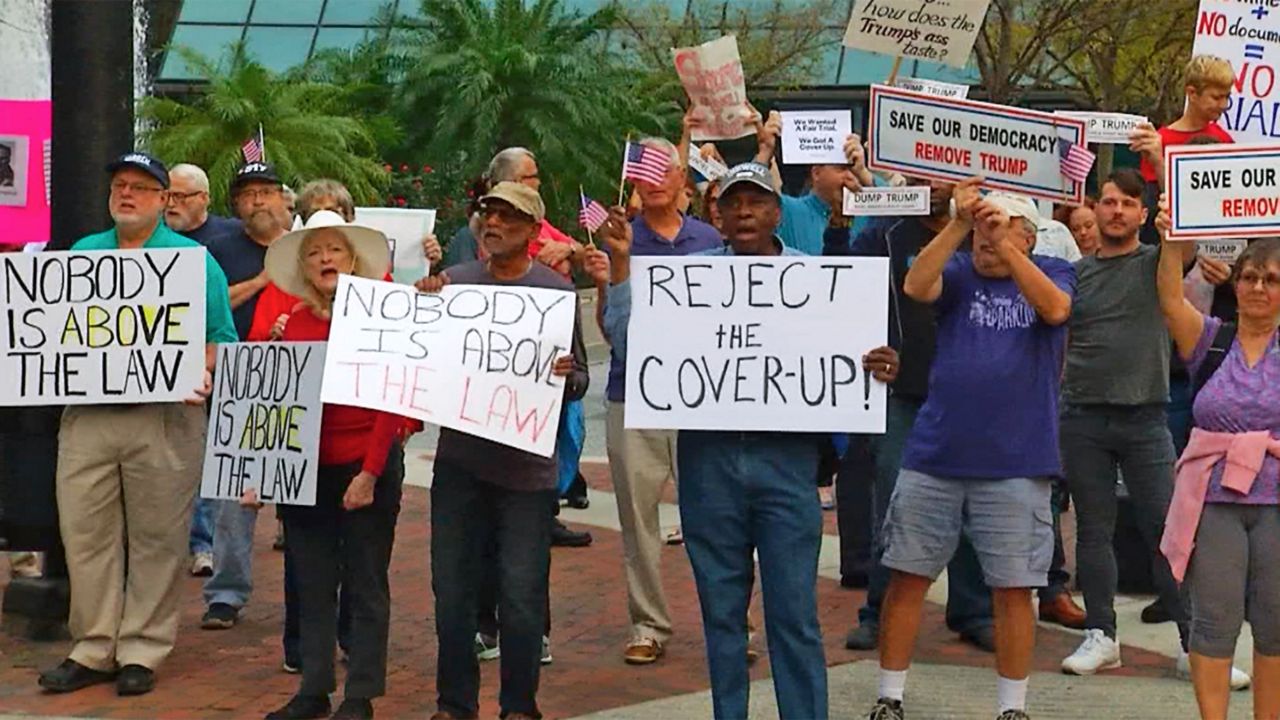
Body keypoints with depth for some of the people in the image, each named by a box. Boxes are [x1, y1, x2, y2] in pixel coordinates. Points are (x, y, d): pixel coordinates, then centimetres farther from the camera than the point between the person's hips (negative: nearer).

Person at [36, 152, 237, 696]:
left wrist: (199, 375, -17)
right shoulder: (80, 256, 15)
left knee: (156, 538, 1)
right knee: (84, 531, 3)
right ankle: (93, 649, 12)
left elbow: (221, 339, 1)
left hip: (164, 419, -3)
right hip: (86, 415, 4)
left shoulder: (193, 259, 4)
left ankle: (143, 651, 11)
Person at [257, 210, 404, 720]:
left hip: (366, 468, -4)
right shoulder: (295, 322, 7)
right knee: (312, 586, 10)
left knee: (365, 586, 4)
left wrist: (370, 472, -12)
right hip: (305, 468, 5)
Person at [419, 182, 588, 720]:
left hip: (526, 463, -3)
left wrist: (564, 375, -22)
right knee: (451, 588, 9)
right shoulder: (453, 282, 5)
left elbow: (579, 381, 1)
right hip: (460, 457, 3)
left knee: (522, 594, 1)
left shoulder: (557, 290, -2)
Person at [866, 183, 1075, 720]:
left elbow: (1055, 309, -17)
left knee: (1013, 590, 3)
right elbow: (916, 287, -14)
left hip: (1015, 465, -1)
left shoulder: (1053, 273, 5)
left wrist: (1004, 244, -24)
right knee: (907, 577, 5)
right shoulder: (958, 272, 6)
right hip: (933, 456, 2)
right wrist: (958, 224, -23)